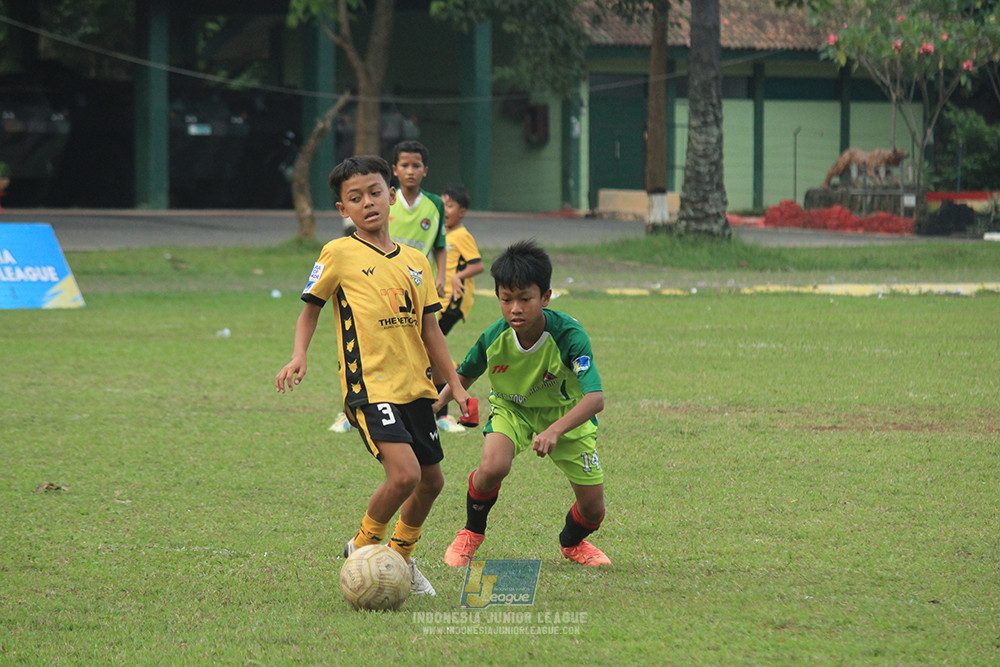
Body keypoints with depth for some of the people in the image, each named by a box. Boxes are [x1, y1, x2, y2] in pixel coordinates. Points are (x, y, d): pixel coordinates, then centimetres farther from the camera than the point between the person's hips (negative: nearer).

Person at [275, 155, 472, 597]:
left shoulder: (414, 261, 12)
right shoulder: (339, 254, -3)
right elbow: (310, 309, 5)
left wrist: (455, 385, 14)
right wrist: (299, 356, -12)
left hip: (415, 386, 7)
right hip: (370, 386, -7)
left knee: (431, 480, 13)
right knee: (404, 473, -22)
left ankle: (401, 557, 37)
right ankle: (363, 549, 1)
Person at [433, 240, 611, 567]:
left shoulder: (568, 335, -35)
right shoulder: (494, 338, -24)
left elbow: (595, 398, -45)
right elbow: (465, 375, -1)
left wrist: (554, 432, -58)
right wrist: (437, 403, -17)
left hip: (566, 412, 0)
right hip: (511, 408, 1)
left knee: (593, 508, -2)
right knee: (493, 467, -31)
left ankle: (572, 542, 37)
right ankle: (471, 533, 1)